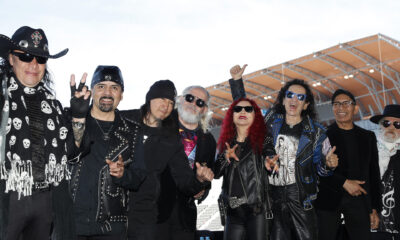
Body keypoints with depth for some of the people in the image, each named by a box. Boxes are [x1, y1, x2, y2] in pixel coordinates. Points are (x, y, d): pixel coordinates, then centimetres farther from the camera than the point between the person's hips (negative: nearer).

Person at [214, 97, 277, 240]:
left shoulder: (263, 139, 5)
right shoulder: (226, 142, 14)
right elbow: (216, 173, 9)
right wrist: (226, 157, -9)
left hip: (256, 208, -3)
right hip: (233, 210, 3)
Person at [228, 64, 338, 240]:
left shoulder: (315, 132, 4)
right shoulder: (271, 120, 9)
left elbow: (319, 168, 4)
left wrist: (328, 164, -19)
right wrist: (237, 81, 14)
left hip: (300, 197, -1)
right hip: (273, 195, 2)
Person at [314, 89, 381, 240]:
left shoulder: (368, 137, 14)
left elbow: (374, 174, 13)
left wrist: (374, 208, 8)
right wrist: (344, 182, -13)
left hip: (359, 199, 2)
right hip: (329, 198, -2)